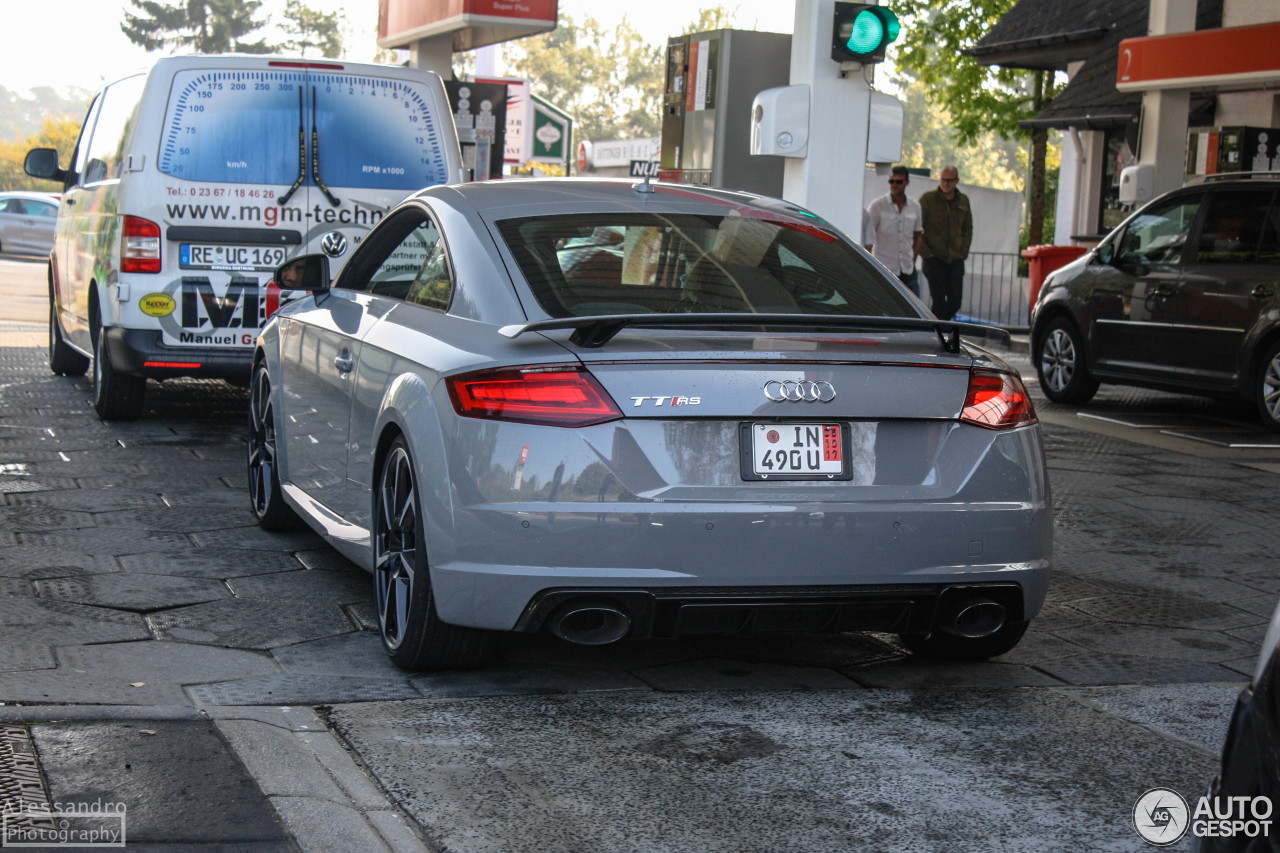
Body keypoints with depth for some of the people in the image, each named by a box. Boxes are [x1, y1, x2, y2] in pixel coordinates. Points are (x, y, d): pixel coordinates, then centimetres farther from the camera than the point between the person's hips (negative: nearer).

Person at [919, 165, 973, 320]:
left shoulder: (963, 201, 10)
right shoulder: (928, 199, -5)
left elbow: (968, 228, 20)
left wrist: (963, 252, 8)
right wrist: (926, 253, -10)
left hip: (955, 260, 4)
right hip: (934, 259, -4)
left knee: (955, 301, 2)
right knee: (939, 300, -10)